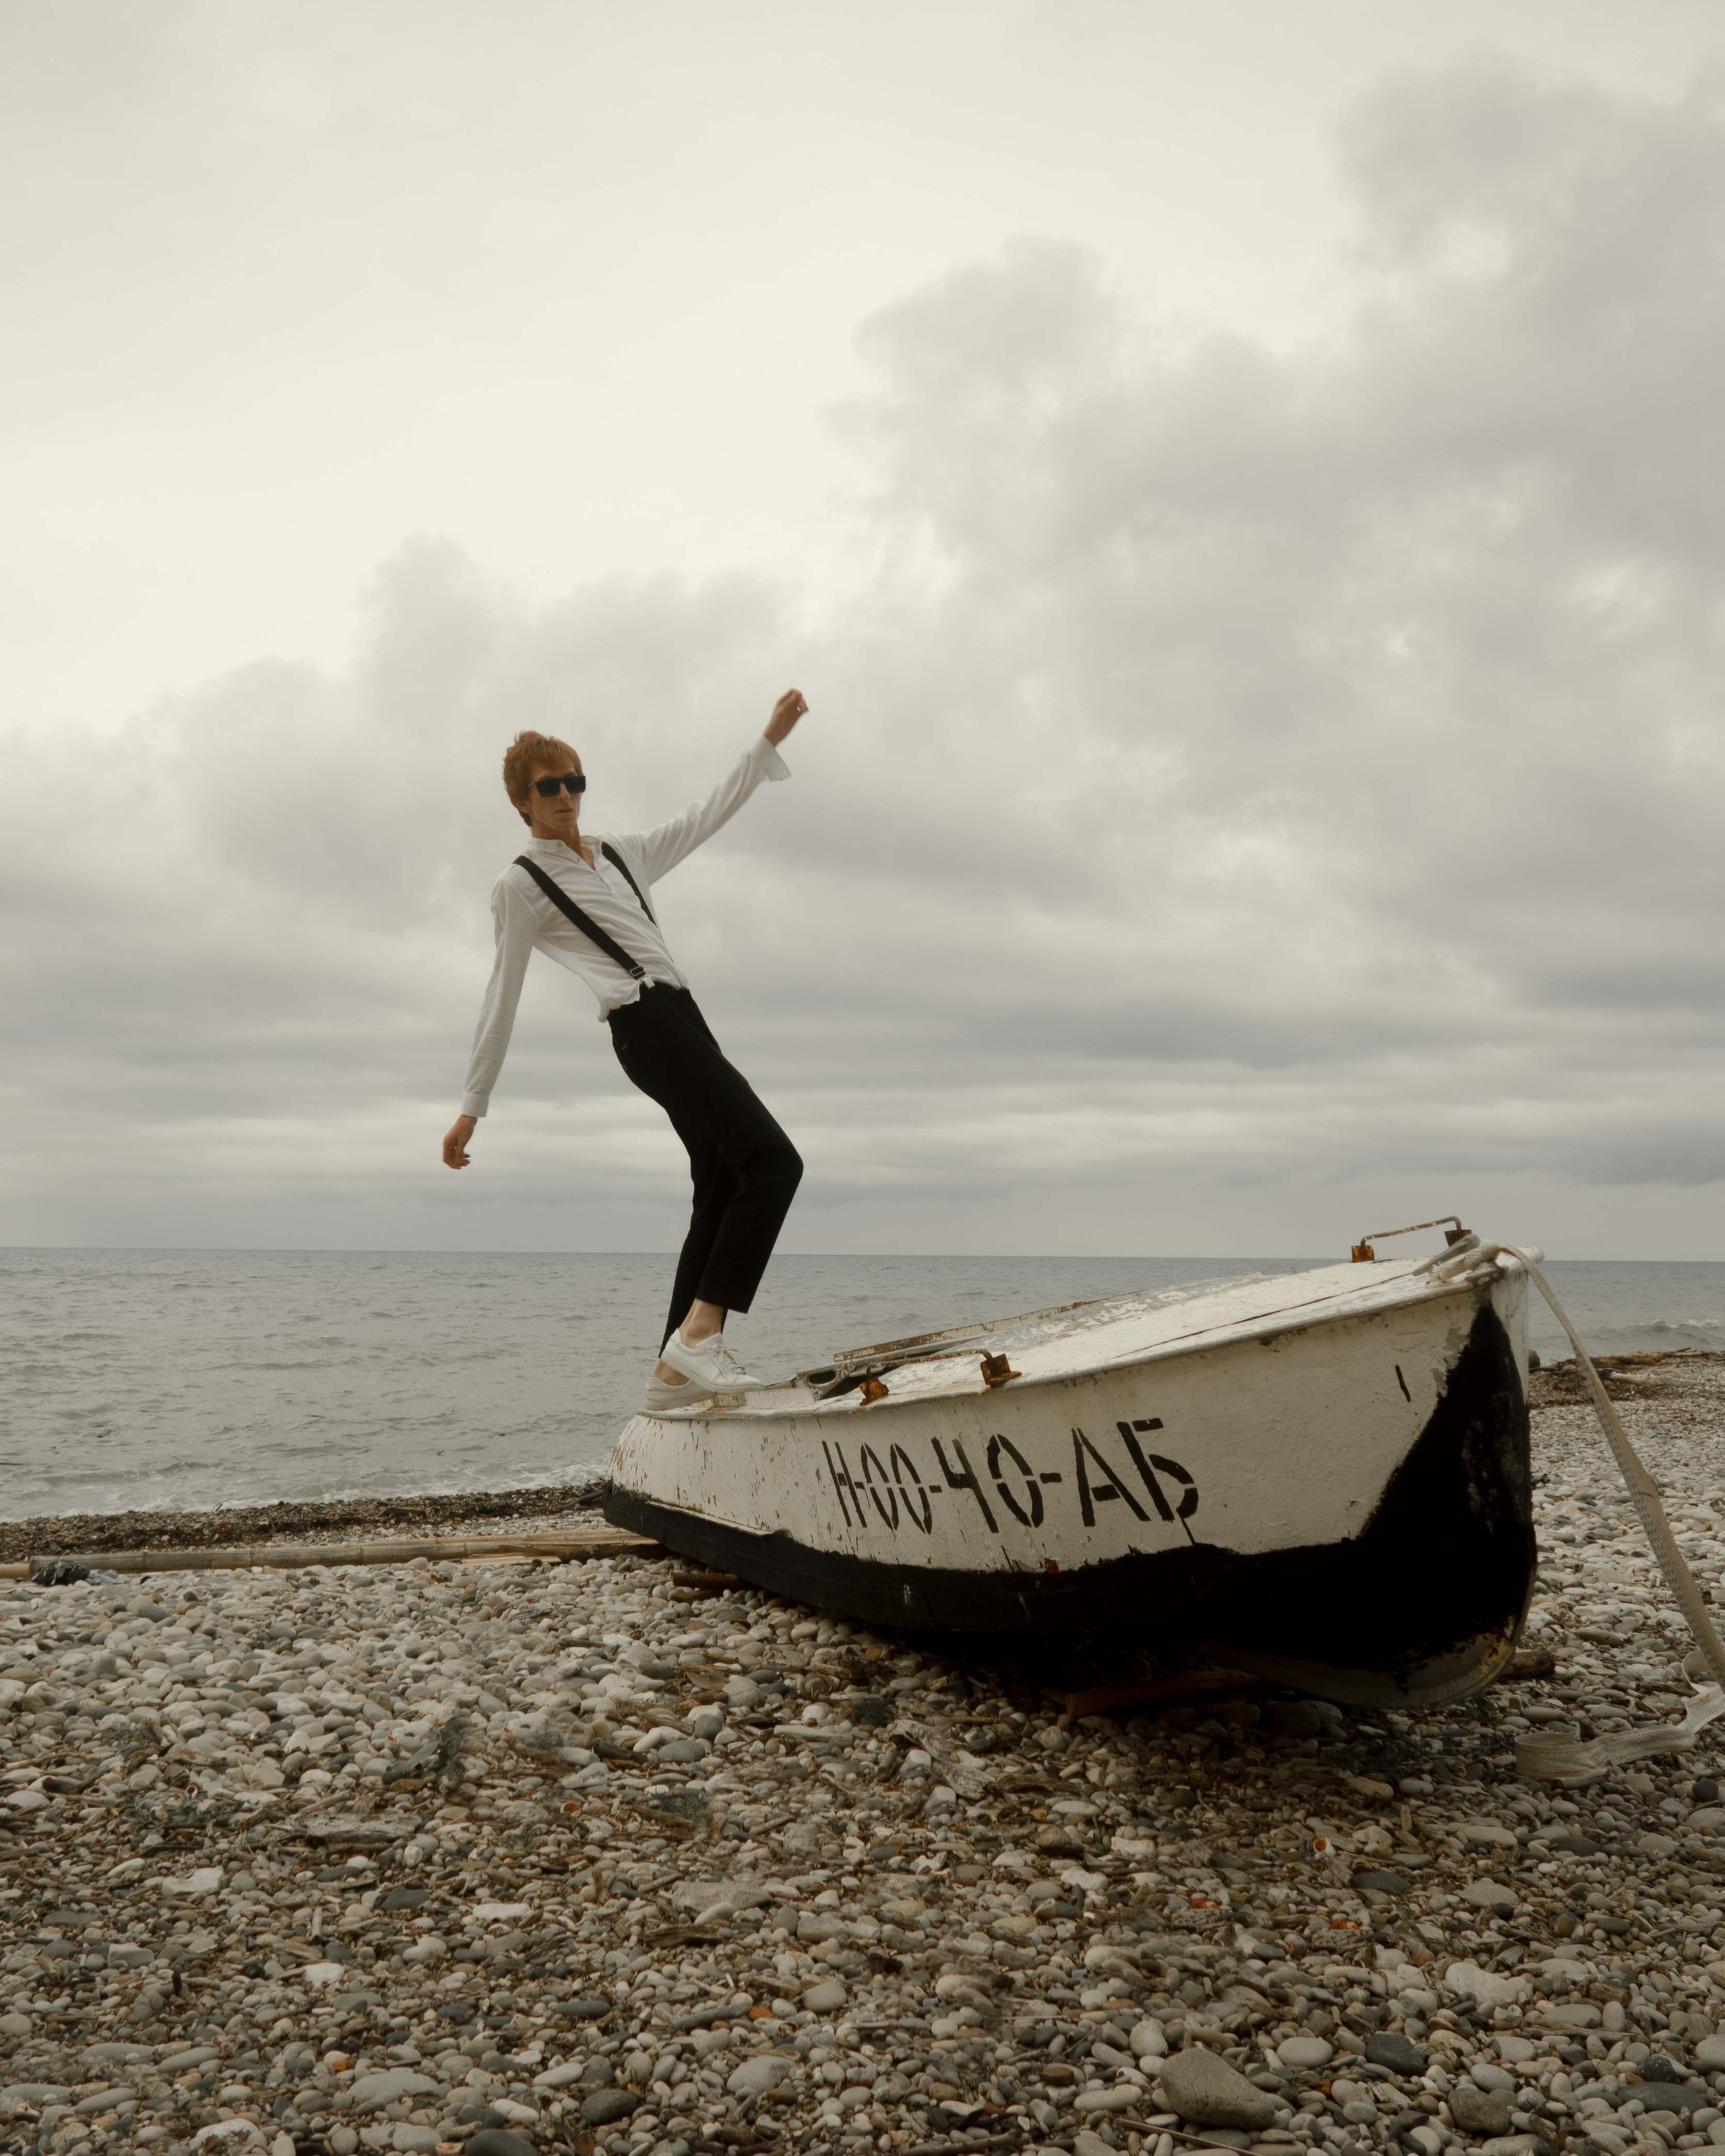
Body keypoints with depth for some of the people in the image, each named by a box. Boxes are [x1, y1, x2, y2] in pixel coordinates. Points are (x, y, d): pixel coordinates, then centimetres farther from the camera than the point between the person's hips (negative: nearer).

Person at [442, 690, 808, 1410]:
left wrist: (770, 737, 29)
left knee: (723, 1190, 3)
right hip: (643, 1023, -8)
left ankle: (676, 1367, 4)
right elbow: (501, 1000, 2)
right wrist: (472, 1107, 2)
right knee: (772, 1159, -20)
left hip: (681, 1020, 8)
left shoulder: (620, 852, 23)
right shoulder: (522, 885, 3)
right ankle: (697, 1331, -25)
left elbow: (706, 816, 30)